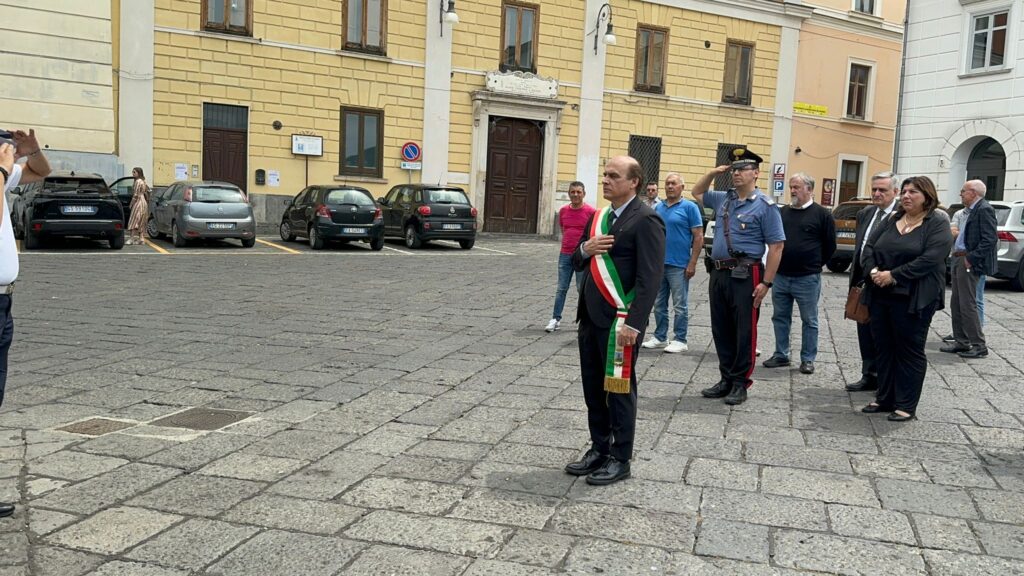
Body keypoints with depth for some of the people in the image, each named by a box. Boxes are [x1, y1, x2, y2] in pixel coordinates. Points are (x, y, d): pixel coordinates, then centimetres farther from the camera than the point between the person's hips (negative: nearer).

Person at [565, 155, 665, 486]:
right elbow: (576, 263, 18)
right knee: (593, 388, 14)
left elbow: (650, 278, -16)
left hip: (620, 321, -8)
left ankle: (620, 459, 15)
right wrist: (586, 249, -5)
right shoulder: (598, 217, 15)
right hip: (591, 317, 8)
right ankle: (599, 448, 27)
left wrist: (633, 324, -22)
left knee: (619, 389, 3)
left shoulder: (646, 220, -11)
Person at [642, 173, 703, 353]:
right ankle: (660, 337, 22)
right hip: (658, 264, 6)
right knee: (659, 304, 12)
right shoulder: (658, 208, 12)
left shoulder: (689, 207, -4)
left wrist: (692, 264, -12)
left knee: (680, 306, 2)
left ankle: (680, 340, 9)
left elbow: (698, 237, -7)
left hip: (678, 265, -6)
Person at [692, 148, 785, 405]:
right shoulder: (723, 199, 12)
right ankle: (726, 379, 23)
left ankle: (740, 383, 11)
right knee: (721, 329, 12)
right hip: (719, 273, 7)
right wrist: (713, 173, 13)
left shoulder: (765, 206, -6)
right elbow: (697, 193, 30)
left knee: (744, 331, 1)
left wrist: (766, 283, -15)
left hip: (745, 276, -6)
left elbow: (776, 247, -9)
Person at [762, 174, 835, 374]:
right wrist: (779, 263, 10)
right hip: (781, 276, 5)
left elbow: (830, 246, 1)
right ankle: (781, 355, 23)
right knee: (780, 317, 11)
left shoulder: (822, 214, -4)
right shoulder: (782, 212, 9)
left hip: (807, 279, -5)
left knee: (809, 321, 5)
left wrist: (814, 265, 5)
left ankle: (808, 359, 14)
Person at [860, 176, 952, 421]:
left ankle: (906, 405, 10)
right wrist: (873, 271, -11)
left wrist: (893, 275, -19)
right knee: (884, 348, 11)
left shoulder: (938, 225, -5)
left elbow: (929, 259, -17)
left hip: (912, 299, -6)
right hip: (880, 296, 6)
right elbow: (869, 247, 7)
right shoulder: (890, 221, 13)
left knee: (910, 350, 2)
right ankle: (884, 399, 22)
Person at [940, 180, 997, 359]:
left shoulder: (984, 209, -12)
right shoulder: (968, 211, 16)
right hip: (959, 259, 10)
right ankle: (961, 342, 21)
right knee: (956, 304, 13)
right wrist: (956, 233, 5)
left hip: (969, 263, -10)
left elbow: (990, 239, -19)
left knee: (968, 304, -6)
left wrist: (971, 259, -20)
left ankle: (979, 346, 2)